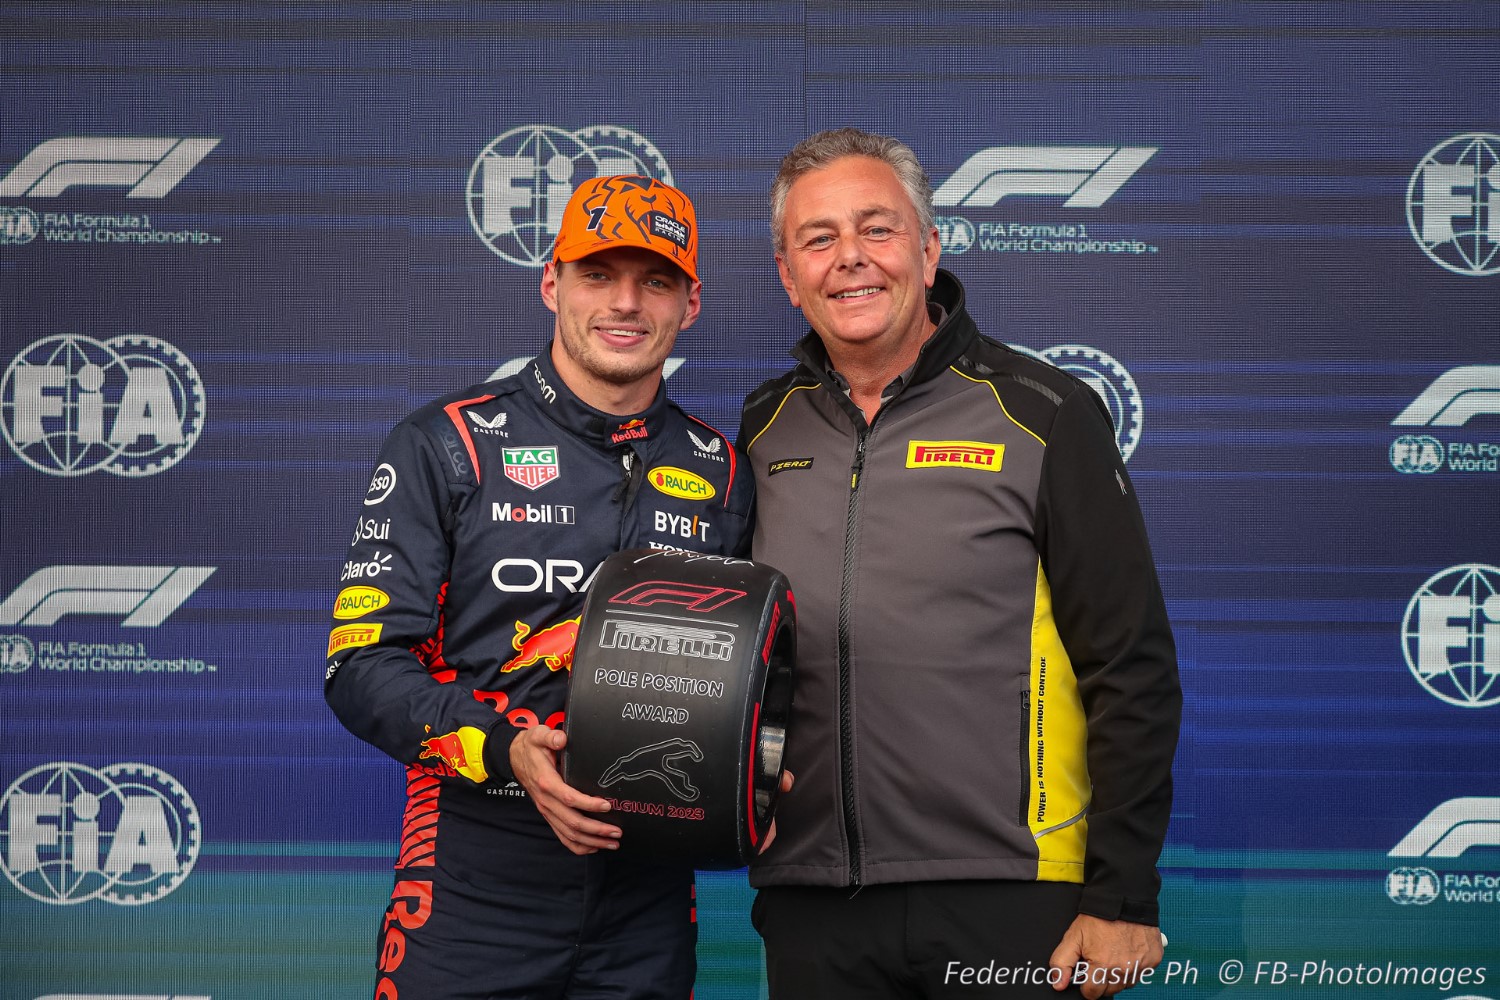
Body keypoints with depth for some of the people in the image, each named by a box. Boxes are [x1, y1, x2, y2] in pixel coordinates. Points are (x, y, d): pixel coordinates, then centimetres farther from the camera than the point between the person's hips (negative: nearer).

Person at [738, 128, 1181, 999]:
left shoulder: (1044, 416, -4)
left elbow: (1134, 673, -5)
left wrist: (1124, 898, -8)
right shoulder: (763, 430, 8)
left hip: (1012, 901, -3)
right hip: (812, 909, 3)